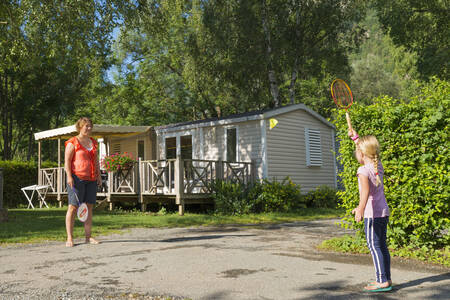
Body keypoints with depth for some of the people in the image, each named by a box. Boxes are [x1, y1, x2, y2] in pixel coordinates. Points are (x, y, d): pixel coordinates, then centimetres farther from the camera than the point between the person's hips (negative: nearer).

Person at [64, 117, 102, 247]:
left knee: (89, 207, 5)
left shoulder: (93, 142, 18)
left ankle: (88, 237, 11)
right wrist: (69, 176, -16)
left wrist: (99, 175, 15)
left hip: (91, 179, 6)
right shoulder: (72, 143, -2)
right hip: (77, 178, -6)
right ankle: (69, 238, -4)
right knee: (73, 206, -6)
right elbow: (67, 160, -7)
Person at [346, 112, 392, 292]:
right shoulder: (378, 166, 10)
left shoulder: (363, 171, -15)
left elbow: (366, 189, -31)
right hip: (383, 212, 9)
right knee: (382, 246, 14)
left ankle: (382, 282, -3)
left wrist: (361, 208, -42)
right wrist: (354, 136, 36)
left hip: (372, 214, -9)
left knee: (374, 247, -5)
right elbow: (367, 148, 26)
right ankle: (386, 279, 22)